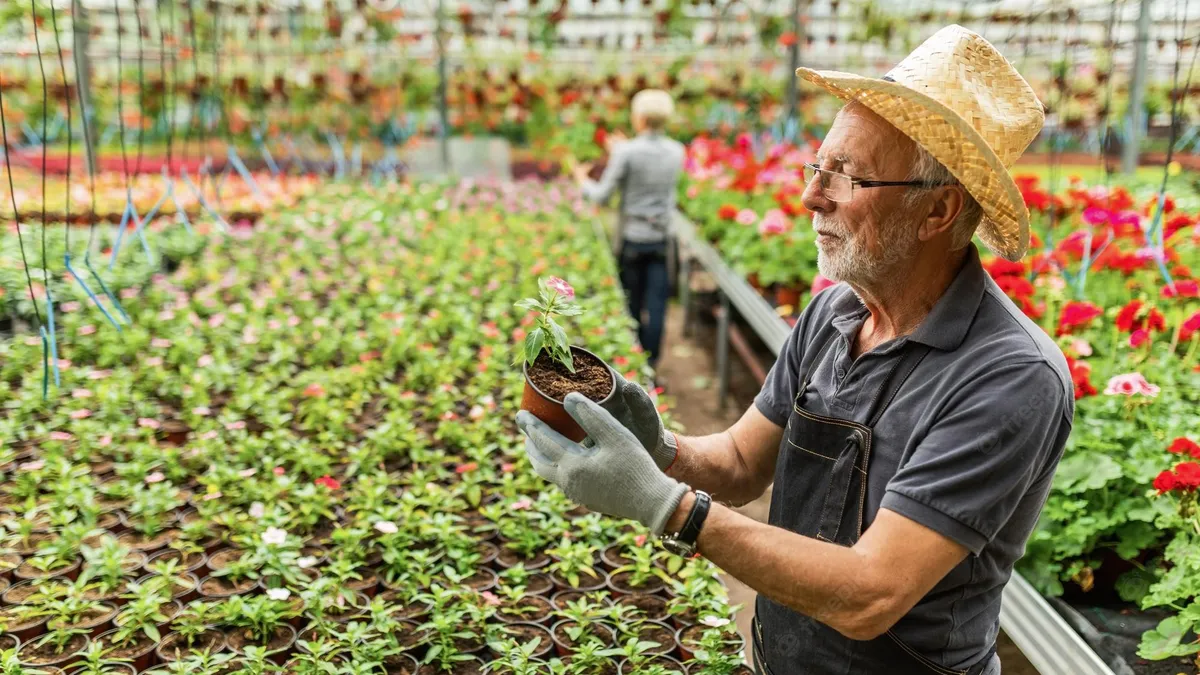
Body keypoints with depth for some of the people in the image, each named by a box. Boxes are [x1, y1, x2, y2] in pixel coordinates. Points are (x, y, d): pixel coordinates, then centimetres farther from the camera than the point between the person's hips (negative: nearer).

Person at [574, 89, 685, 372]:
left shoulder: (627, 152, -15)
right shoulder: (676, 151, -1)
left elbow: (602, 196, -9)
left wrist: (583, 182, 11)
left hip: (631, 237, -2)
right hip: (662, 239, 2)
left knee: (632, 302, 13)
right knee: (656, 304, 5)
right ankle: (650, 362, 7)